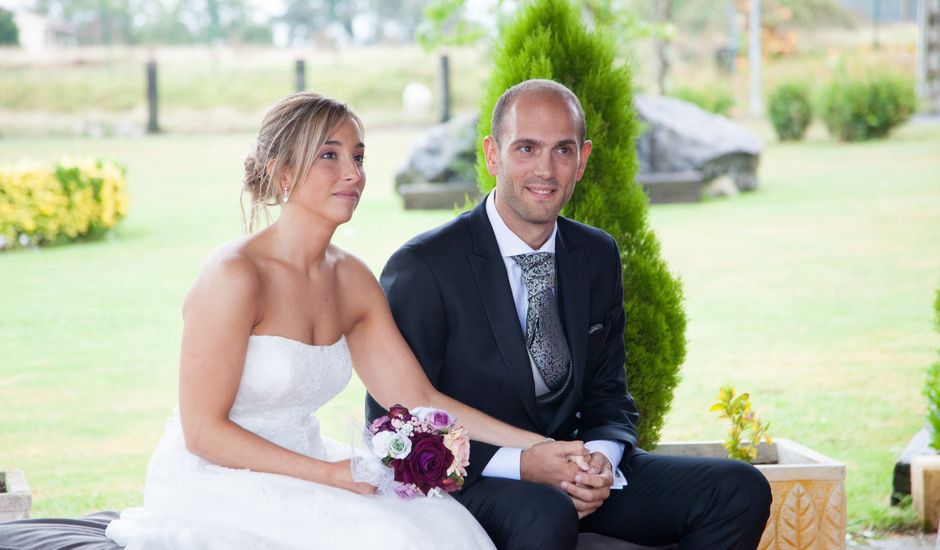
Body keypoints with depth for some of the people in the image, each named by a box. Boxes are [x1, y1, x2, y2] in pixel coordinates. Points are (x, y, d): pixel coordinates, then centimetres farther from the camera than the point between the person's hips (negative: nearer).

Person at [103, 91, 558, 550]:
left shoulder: (351, 279, 5)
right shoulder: (235, 276, -18)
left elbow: (419, 401, 5)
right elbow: (203, 431, -17)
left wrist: (536, 445, -4)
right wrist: (331, 473, -22)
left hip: (294, 474, 7)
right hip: (213, 485, -7)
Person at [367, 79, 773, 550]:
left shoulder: (598, 256, 7)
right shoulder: (422, 268, -13)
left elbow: (608, 394, 12)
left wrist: (601, 456, -13)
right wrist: (520, 464, -24)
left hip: (569, 471, 7)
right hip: (466, 484, -7)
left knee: (740, 490, -9)